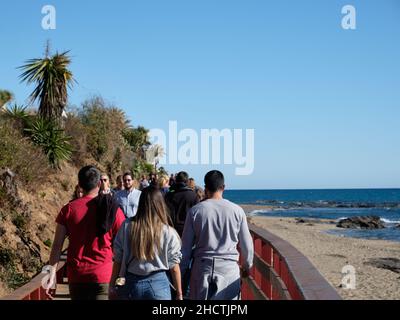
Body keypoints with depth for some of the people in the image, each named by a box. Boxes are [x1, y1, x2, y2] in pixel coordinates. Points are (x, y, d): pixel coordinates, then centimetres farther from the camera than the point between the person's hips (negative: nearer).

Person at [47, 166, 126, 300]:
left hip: (76, 275, 2)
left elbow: (57, 246, -4)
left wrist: (52, 275, -2)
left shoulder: (69, 209, -1)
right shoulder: (113, 210, -2)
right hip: (103, 275, -1)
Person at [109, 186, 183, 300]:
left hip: (131, 283, 2)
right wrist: (179, 294, 7)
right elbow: (173, 266, -3)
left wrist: (112, 286, 8)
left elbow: (118, 260, -1)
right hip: (158, 283, -2)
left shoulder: (127, 226, -5)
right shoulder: (168, 232, -8)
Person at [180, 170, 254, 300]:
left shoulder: (195, 211, -3)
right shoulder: (237, 210, -3)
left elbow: (186, 246, 1)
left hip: (202, 266, 0)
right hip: (229, 266, 0)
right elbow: (246, 244, 5)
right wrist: (247, 266, 22)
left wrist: (182, 270, 13)